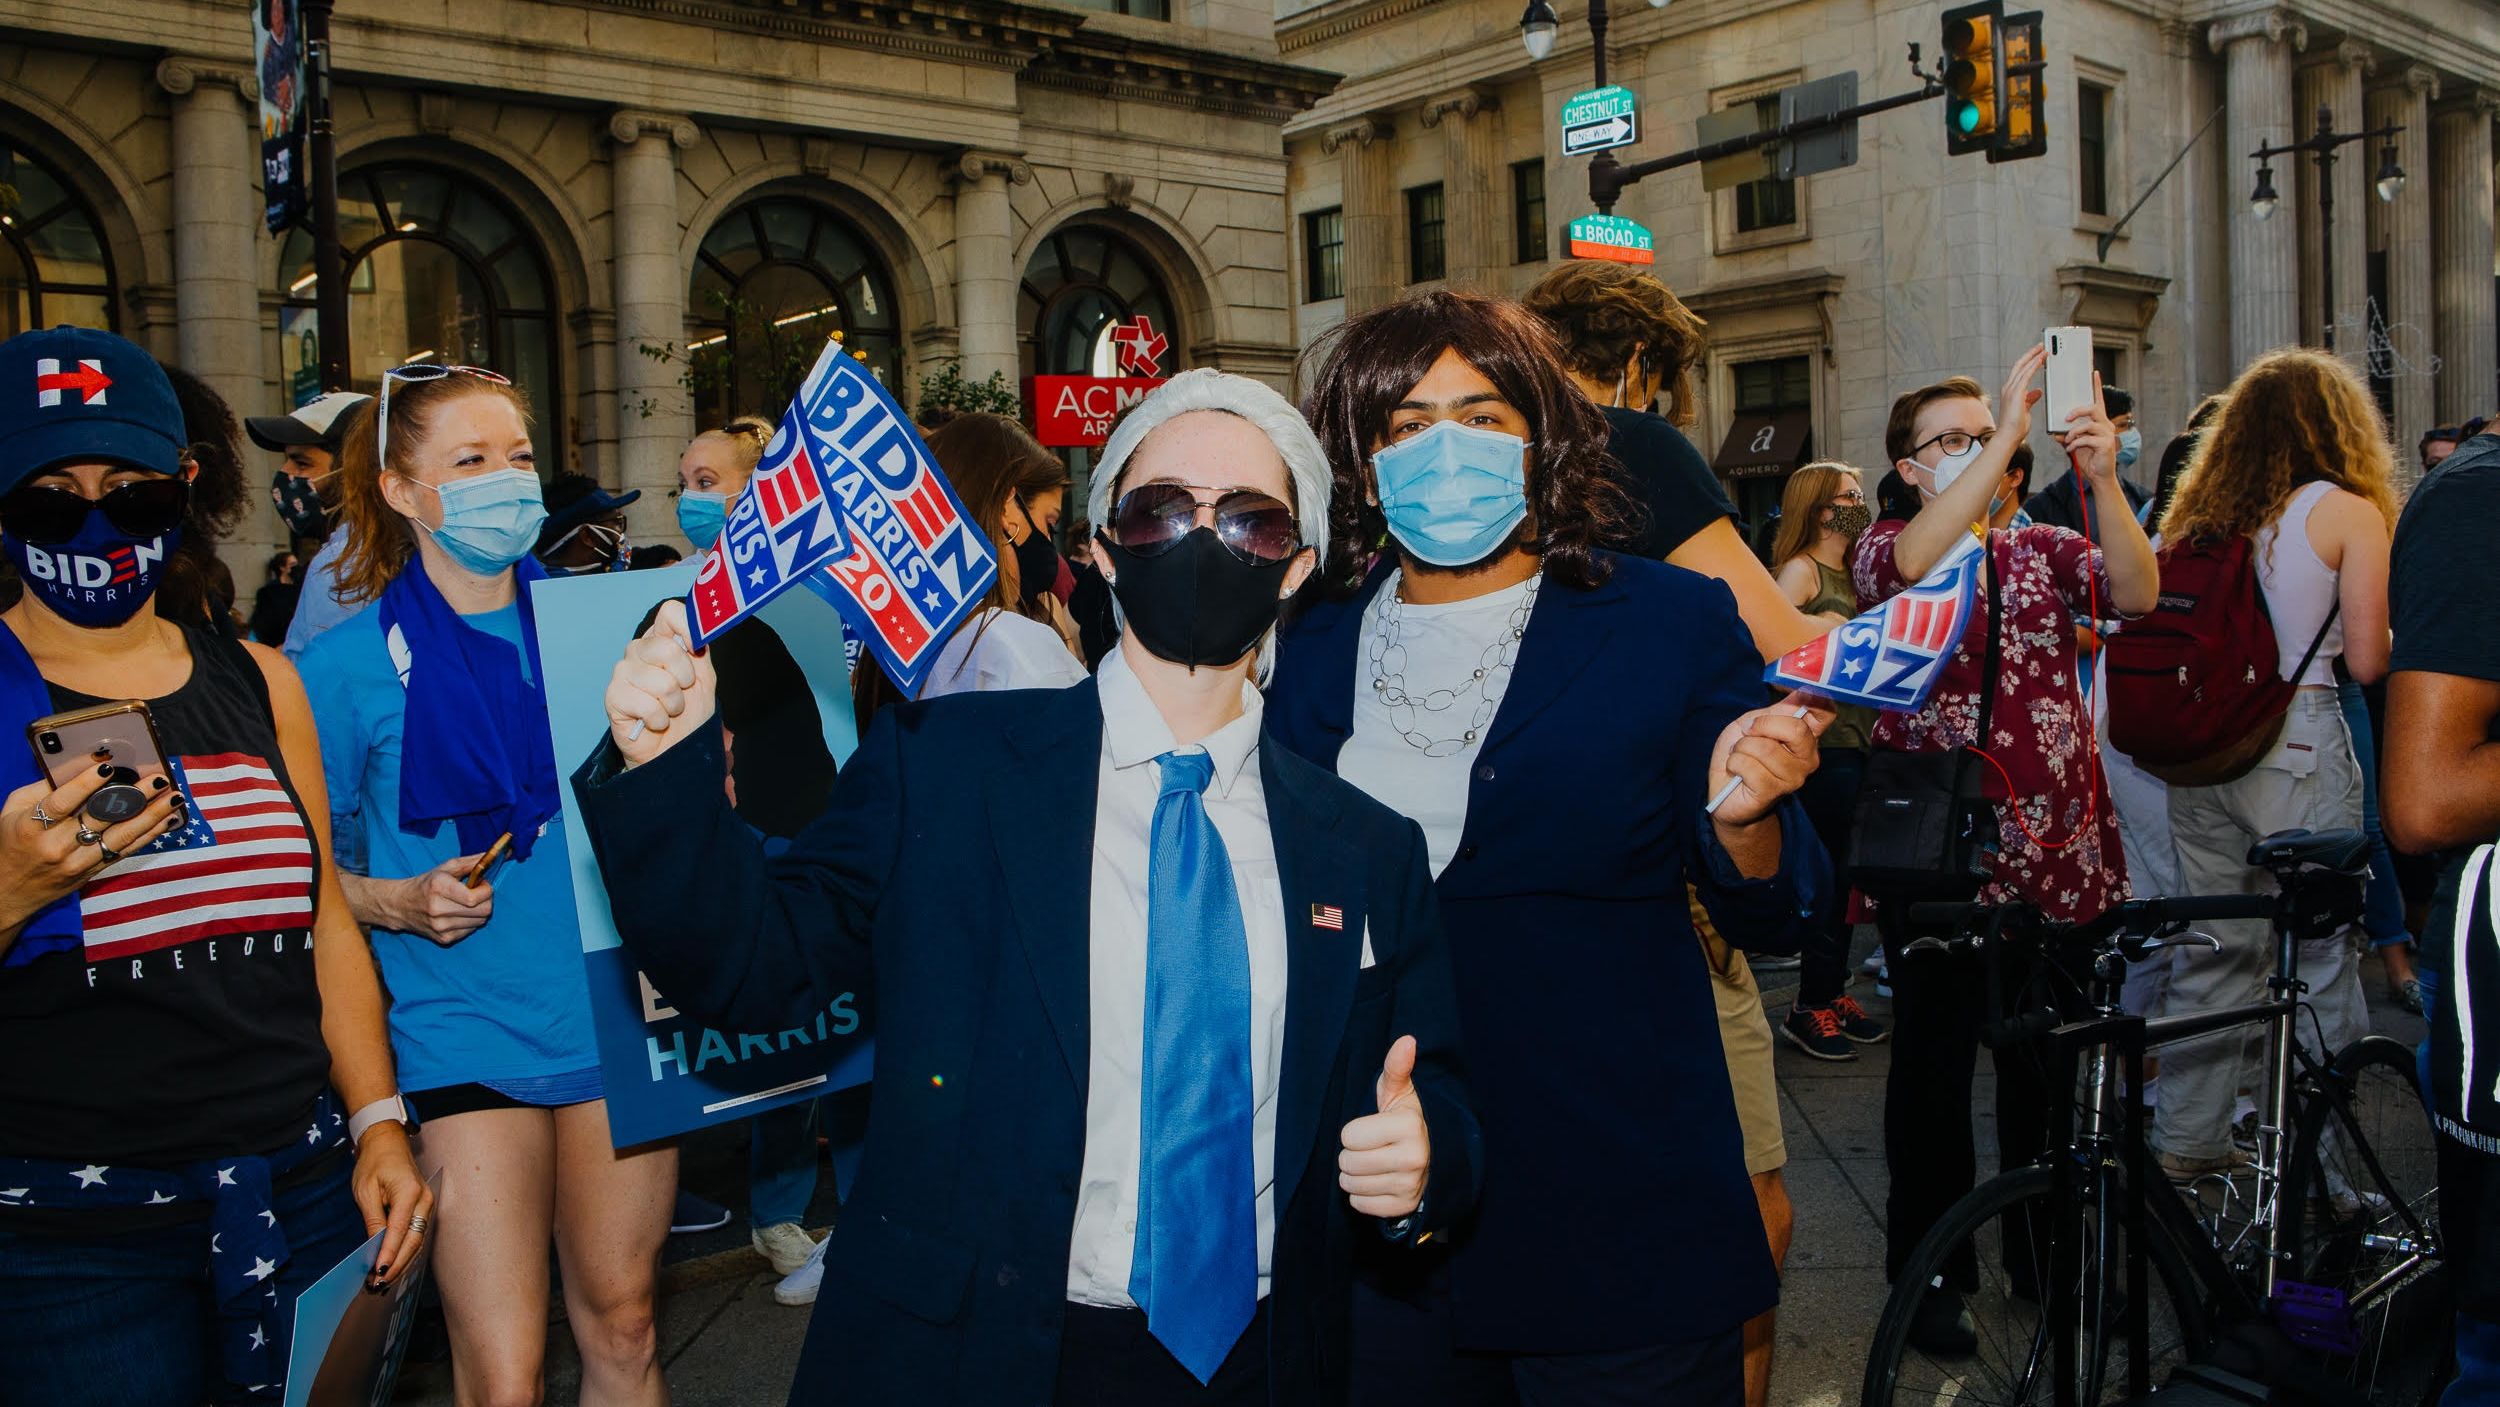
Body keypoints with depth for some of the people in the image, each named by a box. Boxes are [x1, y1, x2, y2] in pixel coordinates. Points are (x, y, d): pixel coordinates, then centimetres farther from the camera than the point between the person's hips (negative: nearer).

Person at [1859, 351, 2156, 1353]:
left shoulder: (2045, 550, 11)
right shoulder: (1885, 548, 3)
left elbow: (2135, 594, -8)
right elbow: (1913, 563, -23)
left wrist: (2103, 480, -23)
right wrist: (2007, 438, -27)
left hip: (2056, 851, 3)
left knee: (2052, 1065, 12)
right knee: (1935, 1068, 3)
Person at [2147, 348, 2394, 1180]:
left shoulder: (2198, 511, 9)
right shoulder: (2347, 510, -5)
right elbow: (2369, 663, -7)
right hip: (2299, 746, -5)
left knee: (2213, 949, 14)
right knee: (2320, 957, 6)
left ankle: (2187, 1143, 22)